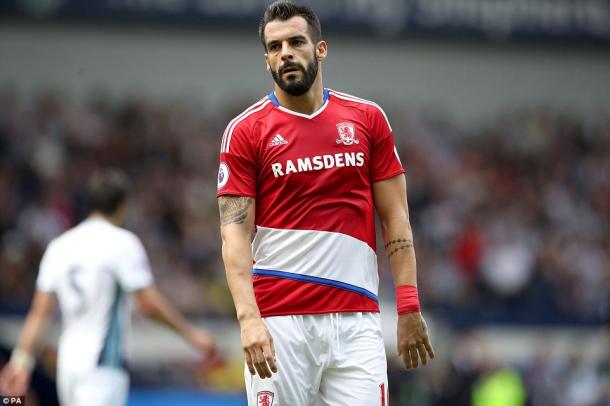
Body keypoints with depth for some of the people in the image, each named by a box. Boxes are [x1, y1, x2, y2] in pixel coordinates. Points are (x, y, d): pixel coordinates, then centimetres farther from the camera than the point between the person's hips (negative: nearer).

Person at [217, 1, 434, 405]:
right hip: (279, 322, -2)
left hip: (355, 318, 2)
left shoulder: (368, 119, 9)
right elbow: (235, 234, -4)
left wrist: (409, 308, 1)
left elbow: (395, 218, 10)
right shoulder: (245, 132, 2)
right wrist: (249, 318, -18)